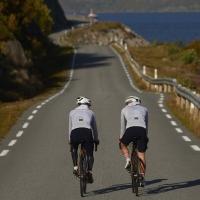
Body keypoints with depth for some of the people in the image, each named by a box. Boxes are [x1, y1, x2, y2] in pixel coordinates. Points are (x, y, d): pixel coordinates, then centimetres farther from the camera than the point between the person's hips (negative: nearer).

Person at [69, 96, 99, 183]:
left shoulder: (72, 112, 28)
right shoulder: (90, 112, 27)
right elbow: (94, 127, 33)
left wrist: (70, 139, 46)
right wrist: (96, 139, 46)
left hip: (75, 132, 1)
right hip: (87, 132, -1)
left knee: (73, 149, 31)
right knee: (89, 153, 12)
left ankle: (75, 167, 13)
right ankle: (89, 170, -13)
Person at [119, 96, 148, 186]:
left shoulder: (124, 110, 25)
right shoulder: (144, 109, 28)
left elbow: (123, 126, 30)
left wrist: (121, 137, 43)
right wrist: (146, 136, 46)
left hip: (130, 129, -1)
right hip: (142, 130, 1)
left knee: (123, 144, 29)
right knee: (141, 155, 6)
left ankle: (127, 159, 4)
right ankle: (142, 177, 2)